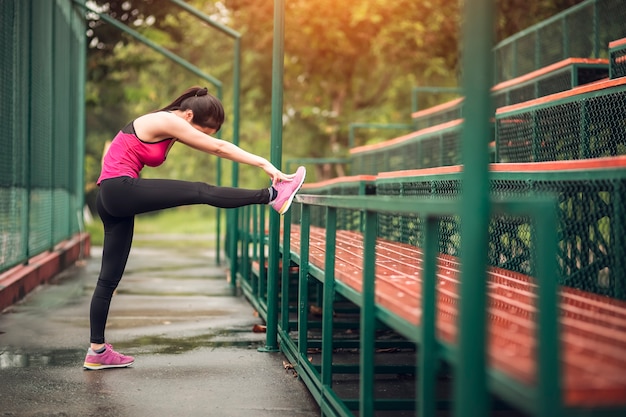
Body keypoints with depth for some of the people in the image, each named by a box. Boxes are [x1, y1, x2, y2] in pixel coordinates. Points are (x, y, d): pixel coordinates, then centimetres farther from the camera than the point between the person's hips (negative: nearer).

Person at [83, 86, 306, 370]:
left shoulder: (172, 127, 18)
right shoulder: (166, 121, -8)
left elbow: (215, 148, 14)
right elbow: (219, 148, -9)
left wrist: (262, 164, 8)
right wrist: (265, 164, -8)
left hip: (113, 202, 10)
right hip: (119, 189, -10)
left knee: (109, 278, 8)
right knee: (201, 192, -15)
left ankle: (97, 351, 11)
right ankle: (273, 196, -15)